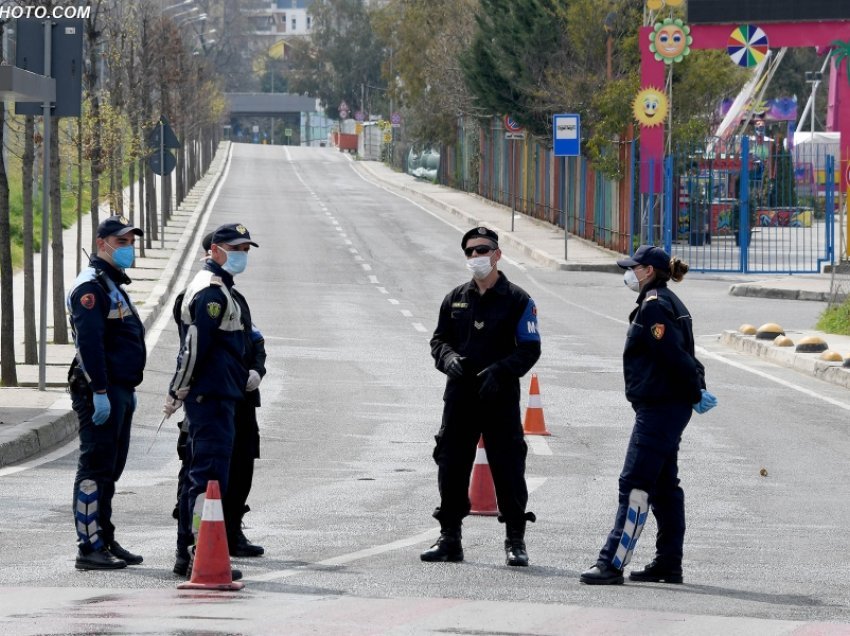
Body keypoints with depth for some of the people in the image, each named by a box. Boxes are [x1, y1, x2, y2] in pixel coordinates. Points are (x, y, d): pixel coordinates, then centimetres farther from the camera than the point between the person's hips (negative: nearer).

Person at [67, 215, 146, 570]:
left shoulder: (114, 285, 21)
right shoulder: (91, 287, -12)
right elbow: (89, 343, -21)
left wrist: (129, 389, 25)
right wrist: (100, 392, -25)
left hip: (119, 392, 10)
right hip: (100, 393, -10)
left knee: (109, 471, 14)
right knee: (95, 470, -9)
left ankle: (104, 541, 20)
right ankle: (89, 548, -9)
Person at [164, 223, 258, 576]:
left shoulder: (214, 288, 20)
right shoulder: (213, 292, -14)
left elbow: (193, 347, 22)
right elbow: (195, 347, -19)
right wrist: (177, 393, -13)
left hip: (212, 397, 11)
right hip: (212, 397, -11)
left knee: (198, 475, 15)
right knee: (211, 474, -12)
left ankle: (186, 553, 21)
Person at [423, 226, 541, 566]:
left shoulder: (517, 300, 0)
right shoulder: (456, 298, 12)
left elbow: (529, 349, -3)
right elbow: (439, 339, 18)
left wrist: (499, 371, -18)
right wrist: (448, 358, -5)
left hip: (500, 397, -4)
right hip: (459, 395, 4)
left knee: (507, 467, -4)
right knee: (451, 465, 5)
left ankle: (515, 540, 4)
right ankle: (449, 537, 14)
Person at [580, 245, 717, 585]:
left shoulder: (654, 306, -15)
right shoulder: (669, 303, 17)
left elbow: (676, 356, -20)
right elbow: (683, 356, 17)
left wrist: (695, 393, -10)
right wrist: (697, 389, 5)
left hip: (657, 409, -11)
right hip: (672, 408, 11)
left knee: (635, 485, -11)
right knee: (663, 487, 14)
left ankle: (612, 563, -12)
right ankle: (668, 563, 17)